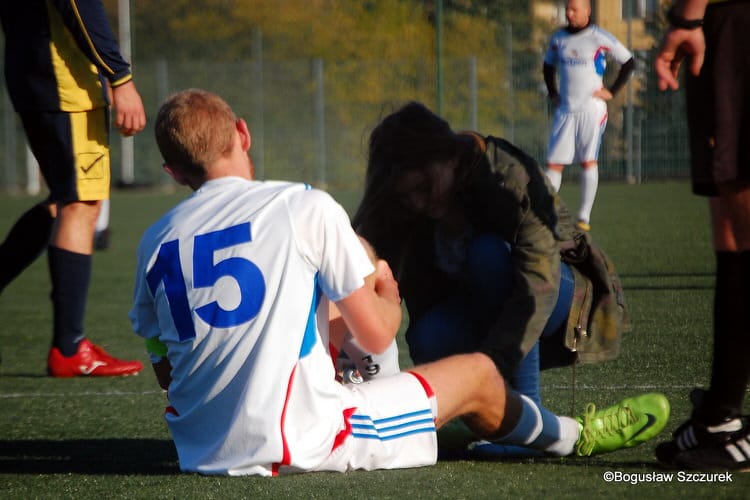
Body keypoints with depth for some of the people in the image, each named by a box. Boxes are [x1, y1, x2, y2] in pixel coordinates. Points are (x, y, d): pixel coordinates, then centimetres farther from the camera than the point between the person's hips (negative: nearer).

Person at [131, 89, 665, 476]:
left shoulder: (155, 241, 4)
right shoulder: (306, 206, -8)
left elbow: (164, 372, 11)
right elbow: (376, 334, -6)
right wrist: (388, 291, 19)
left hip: (200, 452, 5)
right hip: (295, 442, -5)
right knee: (477, 372, 16)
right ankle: (566, 437, 47)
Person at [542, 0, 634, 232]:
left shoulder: (600, 38, -5)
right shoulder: (558, 38, 9)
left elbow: (628, 63, 1)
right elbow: (548, 65, 27)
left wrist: (611, 91, -3)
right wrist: (552, 94, 16)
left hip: (591, 108, -4)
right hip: (565, 109, 4)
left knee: (589, 161, -5)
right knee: (553, 163, -1)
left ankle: (584, 218, -1)